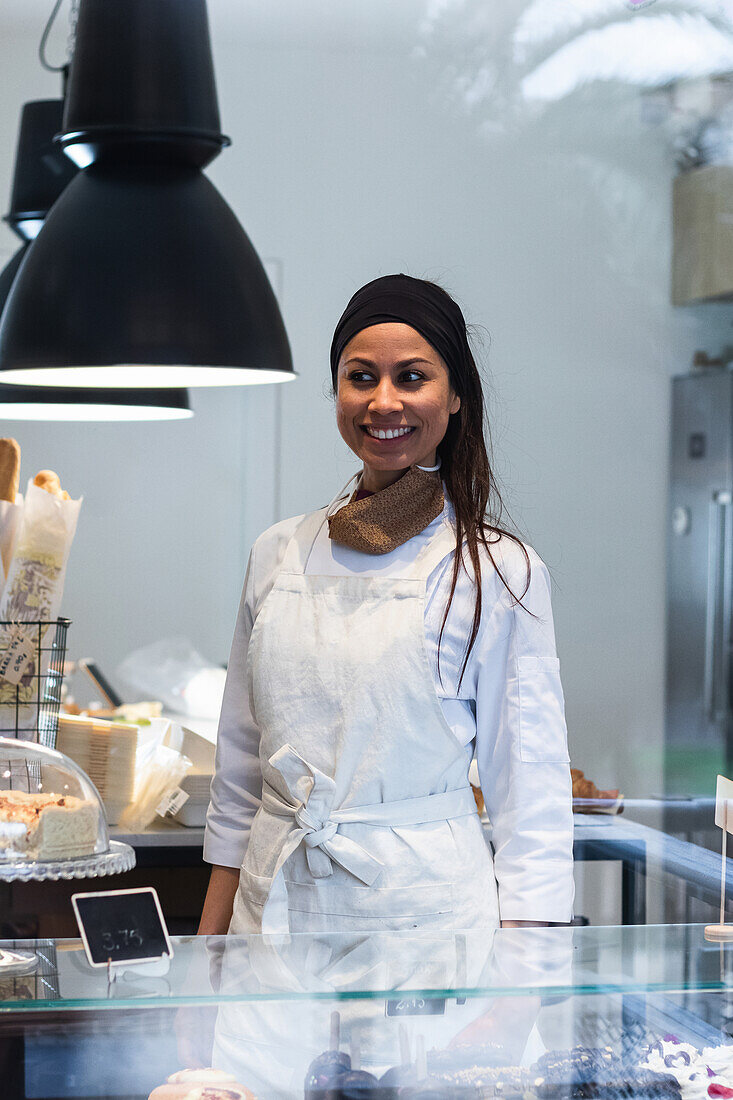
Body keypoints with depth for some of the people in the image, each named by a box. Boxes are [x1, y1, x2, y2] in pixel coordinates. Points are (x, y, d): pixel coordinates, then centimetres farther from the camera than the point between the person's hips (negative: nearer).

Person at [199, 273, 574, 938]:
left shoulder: (501, 572, -5)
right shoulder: (278, 554, 7)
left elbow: (529, 793, -4)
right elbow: (241, 768, 12)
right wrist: (211, 938, 10)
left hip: (425, 907, -3)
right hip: (273, 902, 4)